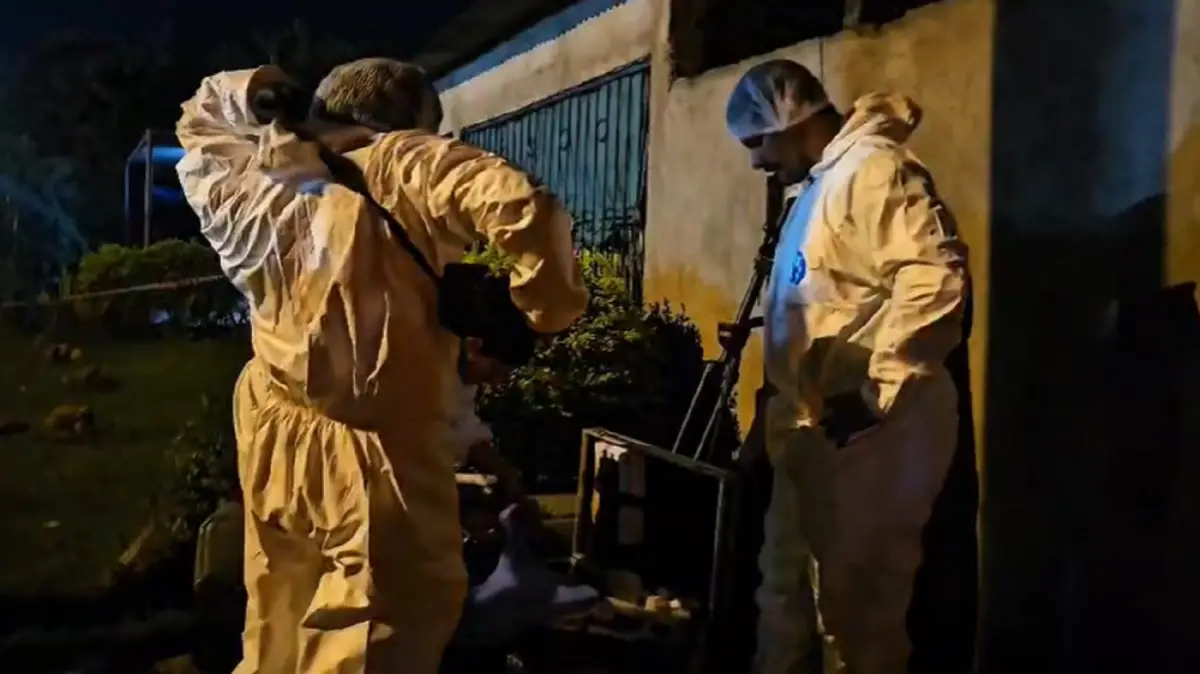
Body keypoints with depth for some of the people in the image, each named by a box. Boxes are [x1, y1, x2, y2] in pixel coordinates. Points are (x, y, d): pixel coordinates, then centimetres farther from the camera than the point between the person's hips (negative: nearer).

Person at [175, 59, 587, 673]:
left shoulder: (258, 190, 7)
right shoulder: (402, 166, -10)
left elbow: (200, 124, 28)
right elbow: (520, 208, -25)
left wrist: (251, 95, 11)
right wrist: (546, 308, -12)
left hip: (273, 447, 7)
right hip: (373, 454, -6)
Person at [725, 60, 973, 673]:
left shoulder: (873, 168, -12)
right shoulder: (819, 186, 21)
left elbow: (935, 277, -25)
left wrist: (876, 391, -26)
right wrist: (775, 414, 23)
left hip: (867, 430, -10)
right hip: (815, 430, 11)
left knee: (855, 600, -2)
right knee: (786, 588, 19)